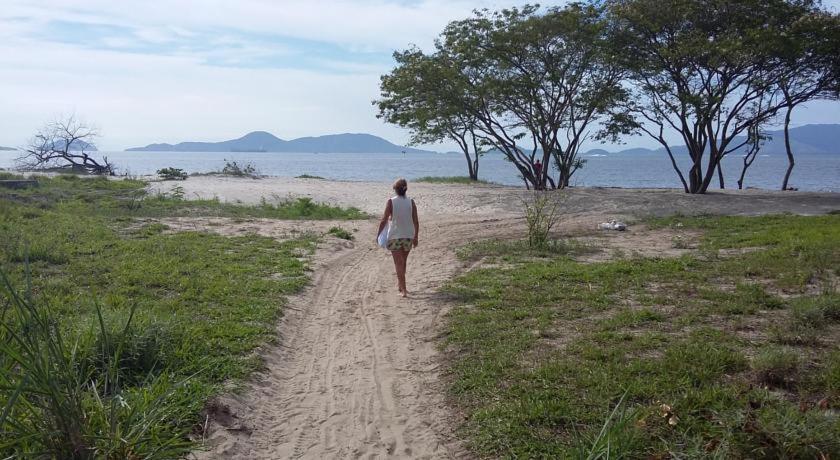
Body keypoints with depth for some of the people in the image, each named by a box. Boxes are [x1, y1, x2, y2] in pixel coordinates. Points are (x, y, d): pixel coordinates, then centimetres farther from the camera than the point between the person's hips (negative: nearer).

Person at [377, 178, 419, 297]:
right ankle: (400, 284, 34)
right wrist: (416, 237, 9)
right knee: (403, 262, 20)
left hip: (394, 237, -3)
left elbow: (384, 220, -9)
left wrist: (378, 234, 5)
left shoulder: (391, 202, -9)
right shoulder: (411, 202, -2)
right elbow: (416, 222, -1)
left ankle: (403, 289, -2)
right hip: (408, 237, 3)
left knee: (398, 263, 3)